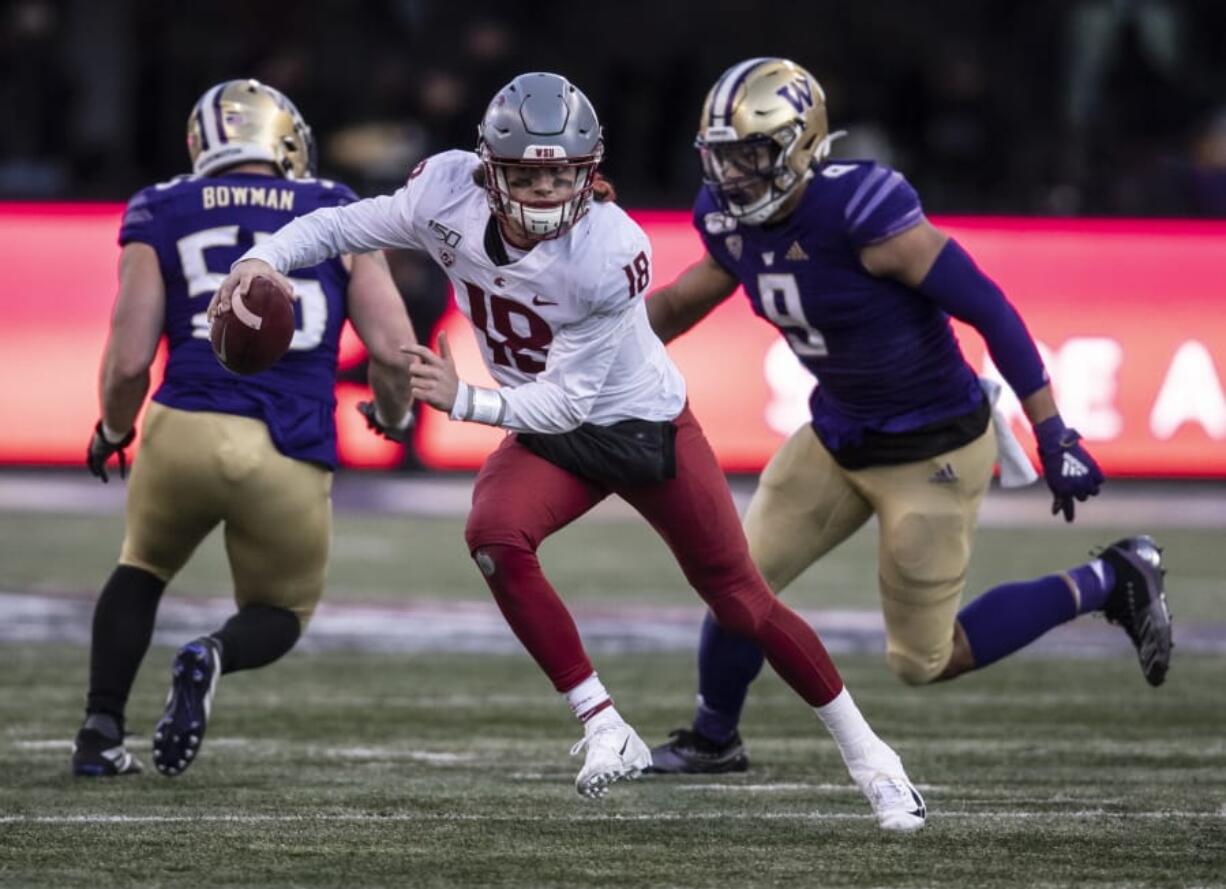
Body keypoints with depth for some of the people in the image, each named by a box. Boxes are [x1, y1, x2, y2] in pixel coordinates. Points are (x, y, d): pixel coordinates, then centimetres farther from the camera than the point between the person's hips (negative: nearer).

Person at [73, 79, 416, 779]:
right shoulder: (339, 217, 14)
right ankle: (212, 658, -11)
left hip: (185, 431, 0)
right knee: (280, 613, 24)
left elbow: (129, 361, 3)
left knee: (143, 570, 31)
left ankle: (101, 732, 14)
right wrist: (393, 414, 27)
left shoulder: (163, 216, 11)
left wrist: (113, 432, 23)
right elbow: (394, 351, 5)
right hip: (292, 459, 0)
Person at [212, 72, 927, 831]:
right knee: (494, 538, -28)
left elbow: (566, 401, -29)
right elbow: (340, 227, -8)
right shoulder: (450, 194, -21)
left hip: (645, 426, -3)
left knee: (743, 603, 1)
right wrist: (264, 260, -27)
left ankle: (867, 755, 22)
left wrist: (461, 399, -41)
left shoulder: (609, 255, -32)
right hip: (549, 434, 3)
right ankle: (607, 732, -16)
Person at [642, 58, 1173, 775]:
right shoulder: (732, 221, -6)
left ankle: (1110, 583, 15)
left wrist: (1053, 433, -23)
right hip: (838, 439, 7)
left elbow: (987, 308, -25)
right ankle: (713, 742, 31)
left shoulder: (863, 213, -30)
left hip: (932, 452, -7)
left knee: (924, 660, 1)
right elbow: (679, 305, 14)